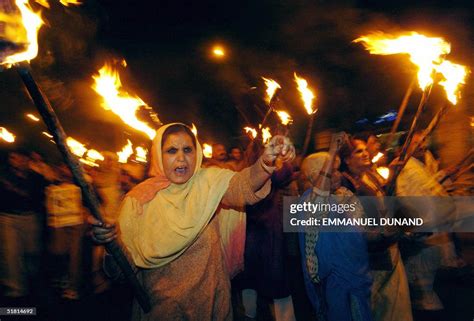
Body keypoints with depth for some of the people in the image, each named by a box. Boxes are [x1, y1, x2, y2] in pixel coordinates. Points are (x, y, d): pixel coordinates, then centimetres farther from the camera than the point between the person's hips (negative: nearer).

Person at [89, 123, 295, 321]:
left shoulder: (208, 182, -9)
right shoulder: (139, 198, -10)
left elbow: (243, 186, -30)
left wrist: (266, 161, -50)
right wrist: (110, 241, -28)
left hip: (208, 297, 1)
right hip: (160, 303, 0)